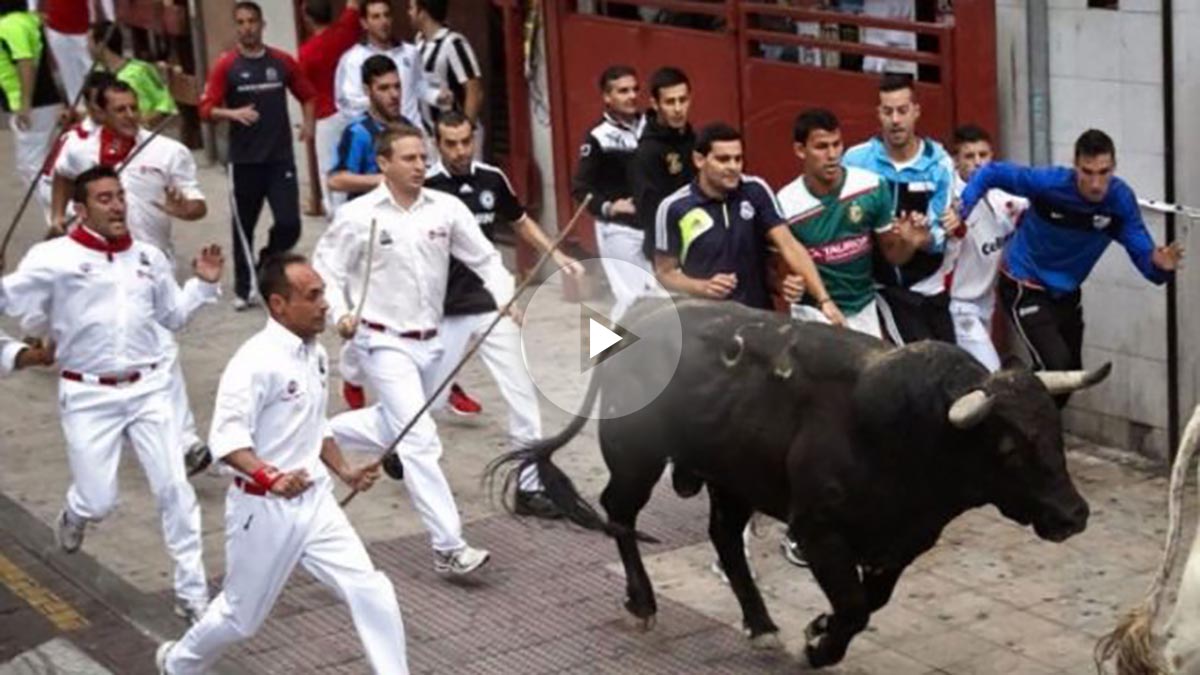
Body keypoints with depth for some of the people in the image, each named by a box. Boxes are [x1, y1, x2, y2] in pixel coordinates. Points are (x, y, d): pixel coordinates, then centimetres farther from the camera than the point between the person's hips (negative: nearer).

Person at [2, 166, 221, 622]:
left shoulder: (148, 257, 6)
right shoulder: (55, 258, -9)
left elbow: (174, 316, 18)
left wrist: (204, 284, 5)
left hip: (148, 388, 3)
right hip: (89, 395, -3)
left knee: (174, 489, 0)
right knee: (99, 503, 3)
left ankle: (192, 591, 12)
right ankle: (74, 514, 44)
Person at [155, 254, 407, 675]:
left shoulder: (315, 353, 5)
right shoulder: (256, 360, -22)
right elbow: (226, 438, -27)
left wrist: (345, 472, 7)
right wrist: (269, 477, -41)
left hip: (314, 502, 6)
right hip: (264, 510, -6)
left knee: (371, 593, -5)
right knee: (242, 615, 14)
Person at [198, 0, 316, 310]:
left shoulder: (282, 61, 5)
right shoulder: (226, 65, -3)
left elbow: (307, 94, 18)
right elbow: (206, 109, -7)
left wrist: (308, 123, 1)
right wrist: (232, 113, -25)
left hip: (281, 157, 1)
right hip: (244, 160, -1)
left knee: (289, 224, -6)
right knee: (244, 226, 7)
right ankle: (244, 289, 21)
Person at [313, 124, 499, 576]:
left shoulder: (446, 208, -3)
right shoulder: (358, 216, -11)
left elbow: (485, 258, 2)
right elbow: (325, 270, -4)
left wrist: (506, 298, -15)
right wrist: (340, 314, -21)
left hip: (428, 342, 6)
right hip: (384, 343, -5)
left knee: (395, 429, 22)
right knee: (420, 441, -13)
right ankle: (448, 548, -12)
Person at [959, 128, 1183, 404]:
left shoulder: (1121, 199, -19)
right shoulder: (1049, 182, -29)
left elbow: (1143, 254, -20)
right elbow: (991, 173, -16)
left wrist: (1160, 265, -43)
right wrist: (962, 209, -29)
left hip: (1066, 293, 5)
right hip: (1025, 287, -5)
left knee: (1071, 372, 18)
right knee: (1057, 367, -22)